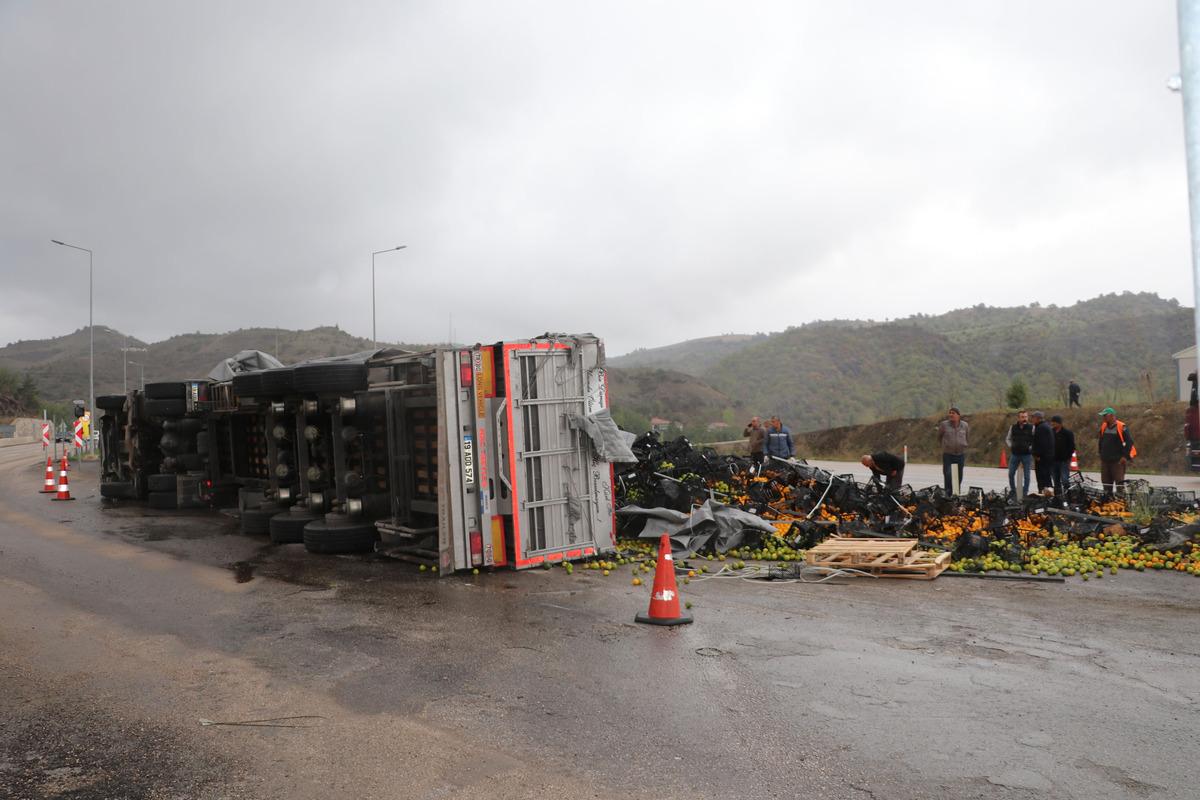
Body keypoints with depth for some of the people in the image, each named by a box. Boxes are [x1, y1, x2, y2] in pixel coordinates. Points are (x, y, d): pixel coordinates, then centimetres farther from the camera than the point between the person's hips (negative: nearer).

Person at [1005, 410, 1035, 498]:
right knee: (1010, 474, 4)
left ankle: (1025, 494, 11)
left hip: (1027, 455, -2)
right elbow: (1008, 439, 17)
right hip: (1014, 454, 3)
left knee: (1026, 476, 3)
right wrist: (1011, 446, 2)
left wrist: (1031, 448, -10)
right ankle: (1013, 492, 18)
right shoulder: (1013, 427, 5)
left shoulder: (1031, 428, -3)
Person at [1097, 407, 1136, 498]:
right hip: (1105, 460, 6)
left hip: (1118, 461, -6)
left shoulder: (1121, 427, -9)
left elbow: (1129, 442, -10)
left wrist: (1125, 456, -13)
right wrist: (1101, 455, 18)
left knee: (1119, 482, -6)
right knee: (1106, 482, 10)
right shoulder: (1103, 427, 11)